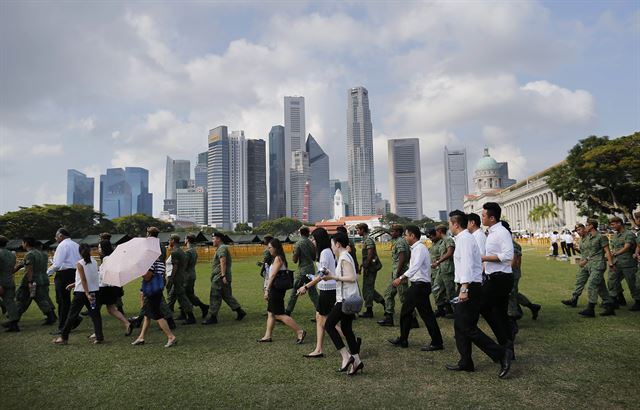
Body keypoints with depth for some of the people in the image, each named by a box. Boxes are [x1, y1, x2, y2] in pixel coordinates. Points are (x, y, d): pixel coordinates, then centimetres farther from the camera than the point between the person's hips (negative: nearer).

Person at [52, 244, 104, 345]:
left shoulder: (80, 264, -9)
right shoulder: (94, 262, 6)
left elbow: (84, 280, -16)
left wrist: (87, 294, -19)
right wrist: (75, 284, 23)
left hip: (81, 292, -4)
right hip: (94, 291, 5)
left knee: (72, 314, 8)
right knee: (95, 314, 5)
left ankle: (63, 337, 18)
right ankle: (99, 337, 1)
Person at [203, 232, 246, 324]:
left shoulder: (222, 248, -12)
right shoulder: (223, 248, 21)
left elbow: (223, 262, -23)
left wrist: (223, 275, -30)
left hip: (219, 277, -10)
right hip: (224, 278, 10)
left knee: (215, 297, -3)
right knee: (227, 296, 12)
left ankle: (212, 317, 3)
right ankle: (240, 311, 11)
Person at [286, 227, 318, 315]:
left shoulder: (298, 244, -11)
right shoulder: (311, 243, 5)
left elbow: (295, 260, -11)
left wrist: (294, 251, 5)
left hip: (302, 271, -5)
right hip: (311, 270, 5)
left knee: (294, 291, 2)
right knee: (312, 290, 13)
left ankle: (287, 312, 6)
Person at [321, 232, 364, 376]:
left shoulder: (344, 258, -15)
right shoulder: (345, 256, 15)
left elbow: (352, 278, -23)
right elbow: (353, 277, 18)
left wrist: (334, 277, -21)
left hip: (346, 299, -10)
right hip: (348, 299, 10)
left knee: (329, 325, -4)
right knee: (346, 328, 13)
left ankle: (346, 356, -3)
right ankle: (356, 361, 15)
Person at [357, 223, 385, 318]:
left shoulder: (368, 240, -14)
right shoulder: (365, 239, 16)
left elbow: (370, 255, -21)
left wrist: (365, 267, -19)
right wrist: (363, 265, 20)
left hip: (370, 267, -10)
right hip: (369, 267, 10)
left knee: (368, 288, -2)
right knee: (369, 288, 15)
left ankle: (369, 311, 6)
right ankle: (383, 302, 22)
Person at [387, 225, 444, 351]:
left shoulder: (419, 248, -16)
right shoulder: (415, 248, 14)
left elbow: (415, 266, -29)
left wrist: (401, 278, -34)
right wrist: (403, 278, 16)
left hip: (421, 285, -11)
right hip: (416, 285, 11)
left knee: (426, 314, -2)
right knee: (405, 312, 16)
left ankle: (436, 343, 9)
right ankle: (403, 340, 26)